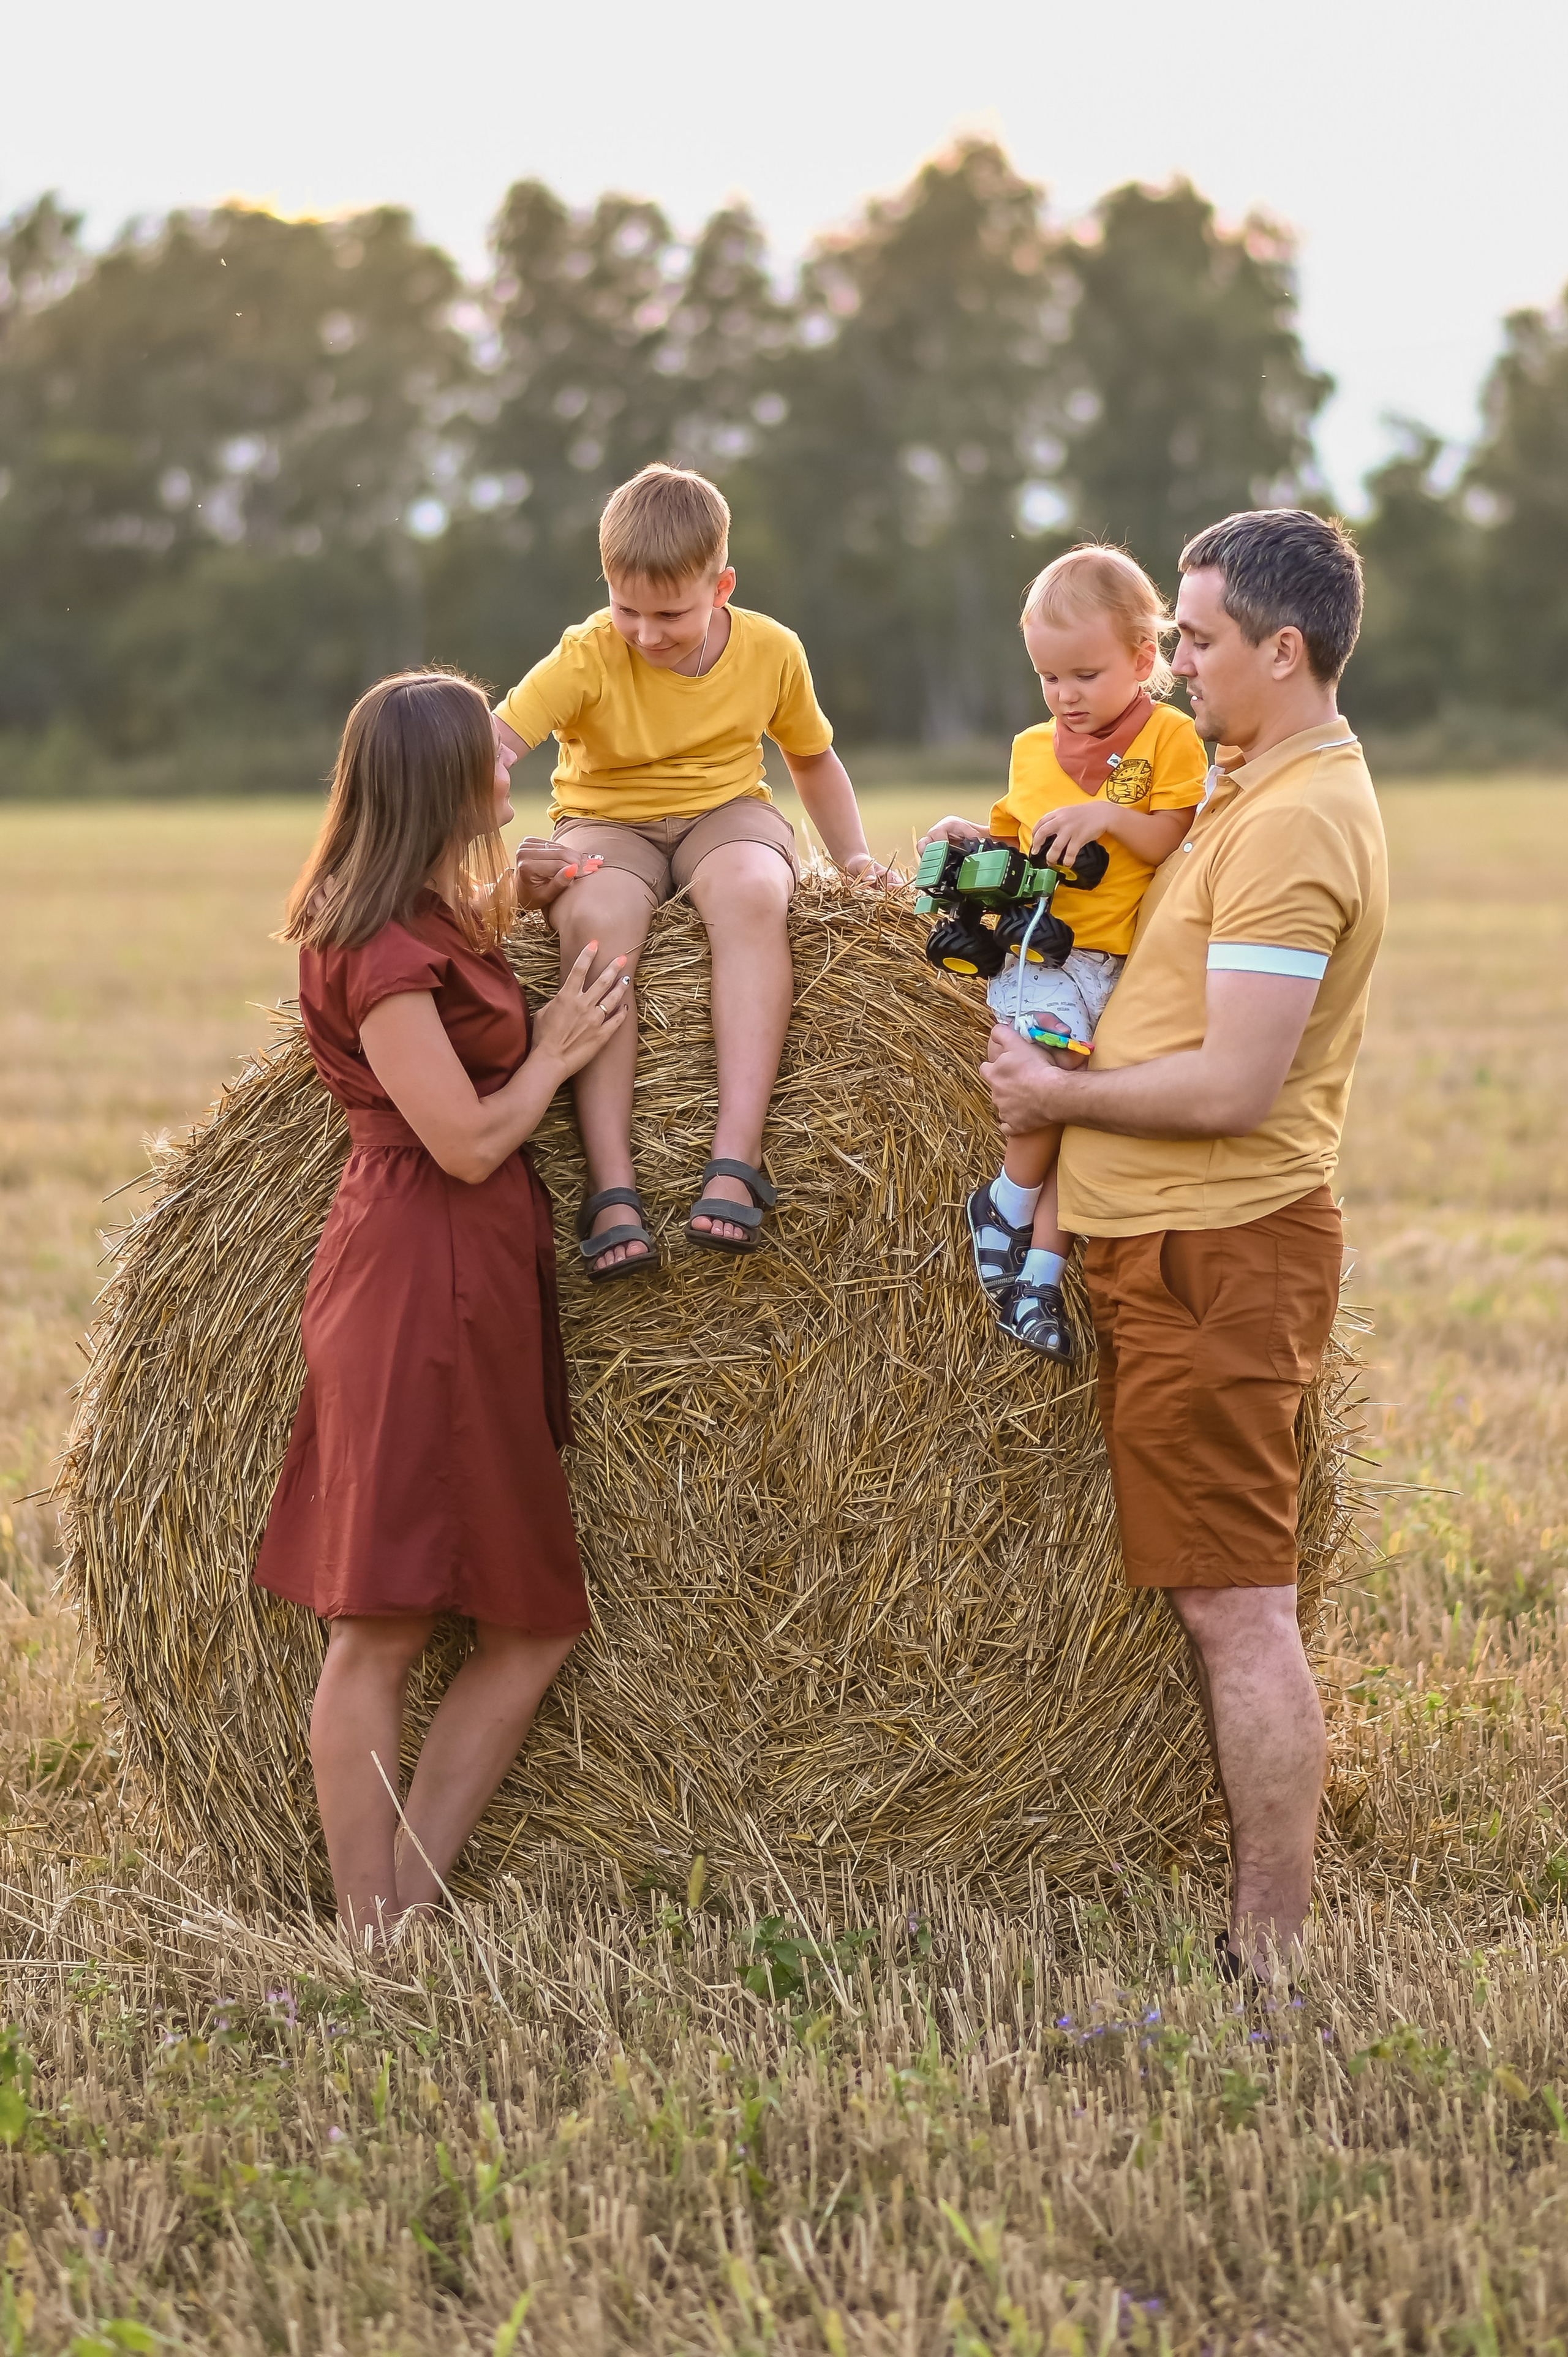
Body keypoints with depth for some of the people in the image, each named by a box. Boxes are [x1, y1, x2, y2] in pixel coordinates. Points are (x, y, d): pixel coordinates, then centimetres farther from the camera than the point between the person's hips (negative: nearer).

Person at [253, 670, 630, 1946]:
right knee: (381, 1633, -5)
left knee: (535, 1623, 8)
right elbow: (468, 1140, -17)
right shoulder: (384, 946, -14)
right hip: (415, 1294, -10)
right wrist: (559, 1049, -1)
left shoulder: (431, 924, 15)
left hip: (481, 1298, 10)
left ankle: (407, 1909, 11)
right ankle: (373, 1947, 0)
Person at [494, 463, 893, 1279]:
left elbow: (813, 758, 16)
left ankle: (736, 1160, -42)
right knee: (596, 918, -37)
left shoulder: (771, 651, -3)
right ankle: (612, 1187, -40)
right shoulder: (588, 658, -13)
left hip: (726, 814, 1)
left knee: (753, 893, -37)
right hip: (606, 824, -1)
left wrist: (852, 855, 5)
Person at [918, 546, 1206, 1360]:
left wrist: (1110, 816, -16)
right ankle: (1012, 1198, -8)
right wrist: (970, 837, 7)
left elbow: (1175, 847, -2)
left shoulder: (1169, 737, 4)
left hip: (1125, 958, -1)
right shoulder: (1032, 749, 17)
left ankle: (1039, 1265, -7)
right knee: (1051, 1050, -27)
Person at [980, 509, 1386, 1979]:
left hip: (1217, 1252, -10)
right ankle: (1261, 1925, 17)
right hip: (1173, 1244, 10)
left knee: (1234, 1608, -7)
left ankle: (1269, 1964, -2)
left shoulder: (1296, 822, -17)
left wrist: (1059, 1094, -9)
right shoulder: (1258, 789, 16)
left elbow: (1234, 1088, -23)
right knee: (1218, 1599, 12)